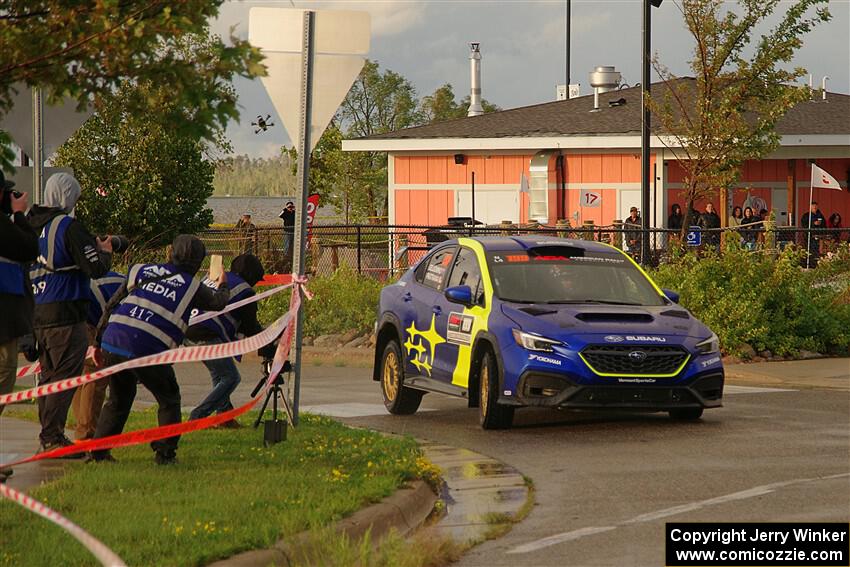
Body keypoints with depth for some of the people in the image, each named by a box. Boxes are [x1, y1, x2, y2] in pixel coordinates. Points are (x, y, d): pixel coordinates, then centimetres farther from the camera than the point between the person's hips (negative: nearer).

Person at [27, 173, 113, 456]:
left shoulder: (32, 225, 11)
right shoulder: (68, 227, -13)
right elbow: (95, 268, -16)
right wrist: (104, 252, 6)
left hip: (37, 313, 8)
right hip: (64, 314, -8)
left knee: (49, 376, 15)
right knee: (65, 376, -4)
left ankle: (48, 437, 18)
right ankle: (53, 437, -7)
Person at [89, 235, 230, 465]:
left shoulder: (141, 271, 17)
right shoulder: (192, 287, 8)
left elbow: (111, 306, 16)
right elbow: (218, 303, 27)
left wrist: (99, 342, 23)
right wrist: (223, 286, 50)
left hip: (112, 345, 4)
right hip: (147, 353, -4)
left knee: (118, 399, 23)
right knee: (169, 400, 17)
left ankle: (98, 450, 18)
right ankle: (165, 452, 10)